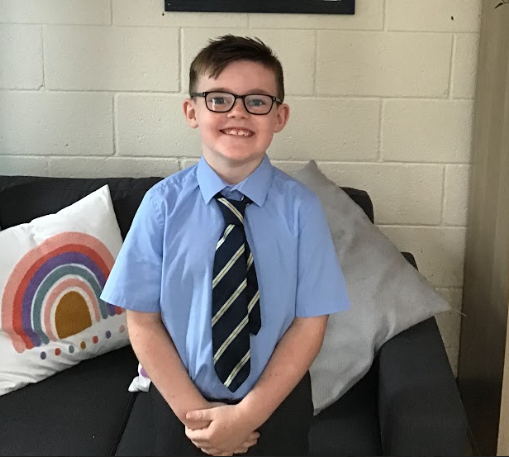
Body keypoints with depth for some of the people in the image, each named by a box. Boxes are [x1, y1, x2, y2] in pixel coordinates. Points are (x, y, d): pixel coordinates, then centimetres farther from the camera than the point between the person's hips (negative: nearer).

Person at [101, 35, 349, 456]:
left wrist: (249, 414, -14)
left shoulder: (300, 208, -12)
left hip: (278, 402, 0)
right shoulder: (163, 204, -12)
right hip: (181, 405, 0)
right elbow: (143, 322, -8)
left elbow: (310, 324, -9)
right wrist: (192, 410, -13)